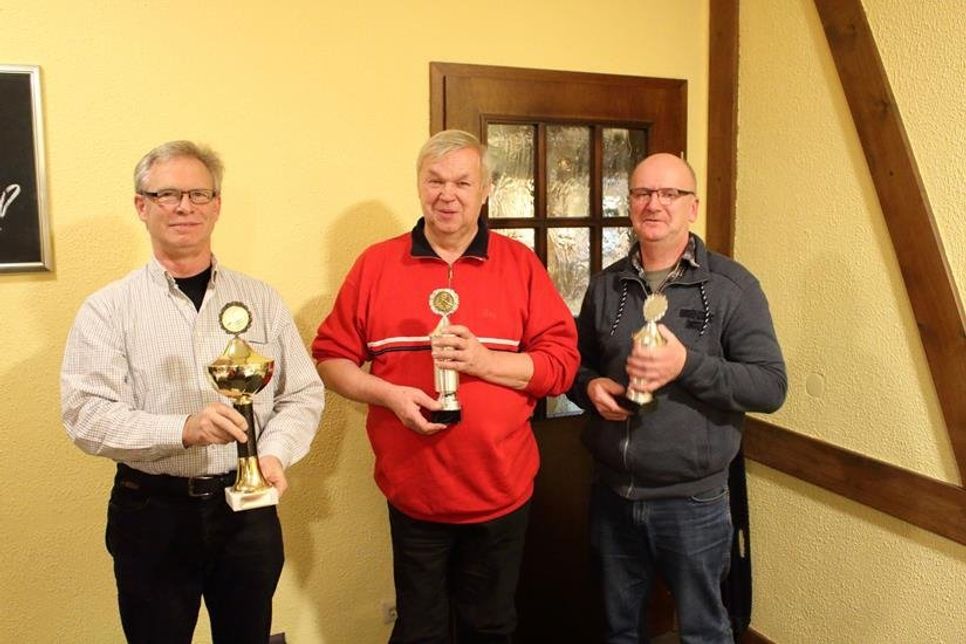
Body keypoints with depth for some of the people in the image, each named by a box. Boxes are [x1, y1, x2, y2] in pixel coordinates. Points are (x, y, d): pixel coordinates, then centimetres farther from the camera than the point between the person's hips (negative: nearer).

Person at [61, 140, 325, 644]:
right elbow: (86, 415, -11)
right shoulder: (108, 309, -3)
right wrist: (183, 429, -26)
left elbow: (303, 394, 3)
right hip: (153, 513, -1)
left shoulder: (260, 299, 4)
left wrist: (275, 452, -14)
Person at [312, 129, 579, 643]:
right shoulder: (376, 264, -1)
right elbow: (331, 357, 1)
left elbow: (562, 362, -5)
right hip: (413, 492, 0)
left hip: (501, 491, 1)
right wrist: (389, 394, -16)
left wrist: (483, 361, -19)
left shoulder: (521, 264, -2)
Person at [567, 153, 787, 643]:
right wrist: (590, 387, -10)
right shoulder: (606, 285, 4)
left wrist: (687, 365, -27)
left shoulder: (732, 286, -8)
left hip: (692, 501, -3)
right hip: (611, 494, 4)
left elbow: (771, 386, -13)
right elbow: (577, 363, 14)